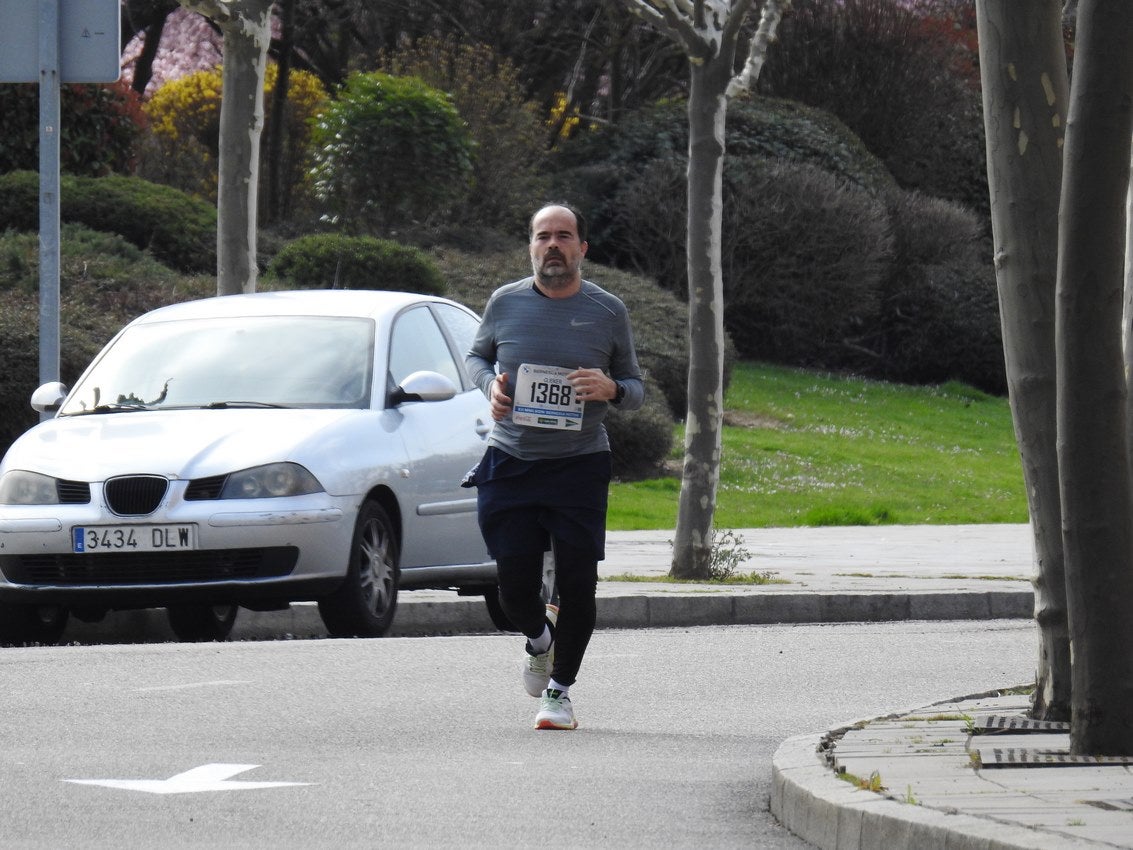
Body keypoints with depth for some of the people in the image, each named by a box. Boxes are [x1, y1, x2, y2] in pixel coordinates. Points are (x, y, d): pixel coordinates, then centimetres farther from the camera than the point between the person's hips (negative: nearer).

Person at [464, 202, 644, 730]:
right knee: (516, 586, -1)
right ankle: (539, 637, 35)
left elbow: (636, 389, 10)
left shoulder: (607, 311, 2)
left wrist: (611, 390, -13)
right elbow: (476, 356, 21)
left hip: (580, 466, -1)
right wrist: (490, 385, -2)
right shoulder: (505, 303, 3)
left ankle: (559, 690, 12)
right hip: (510, 463, 1)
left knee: (577, 583, -5)